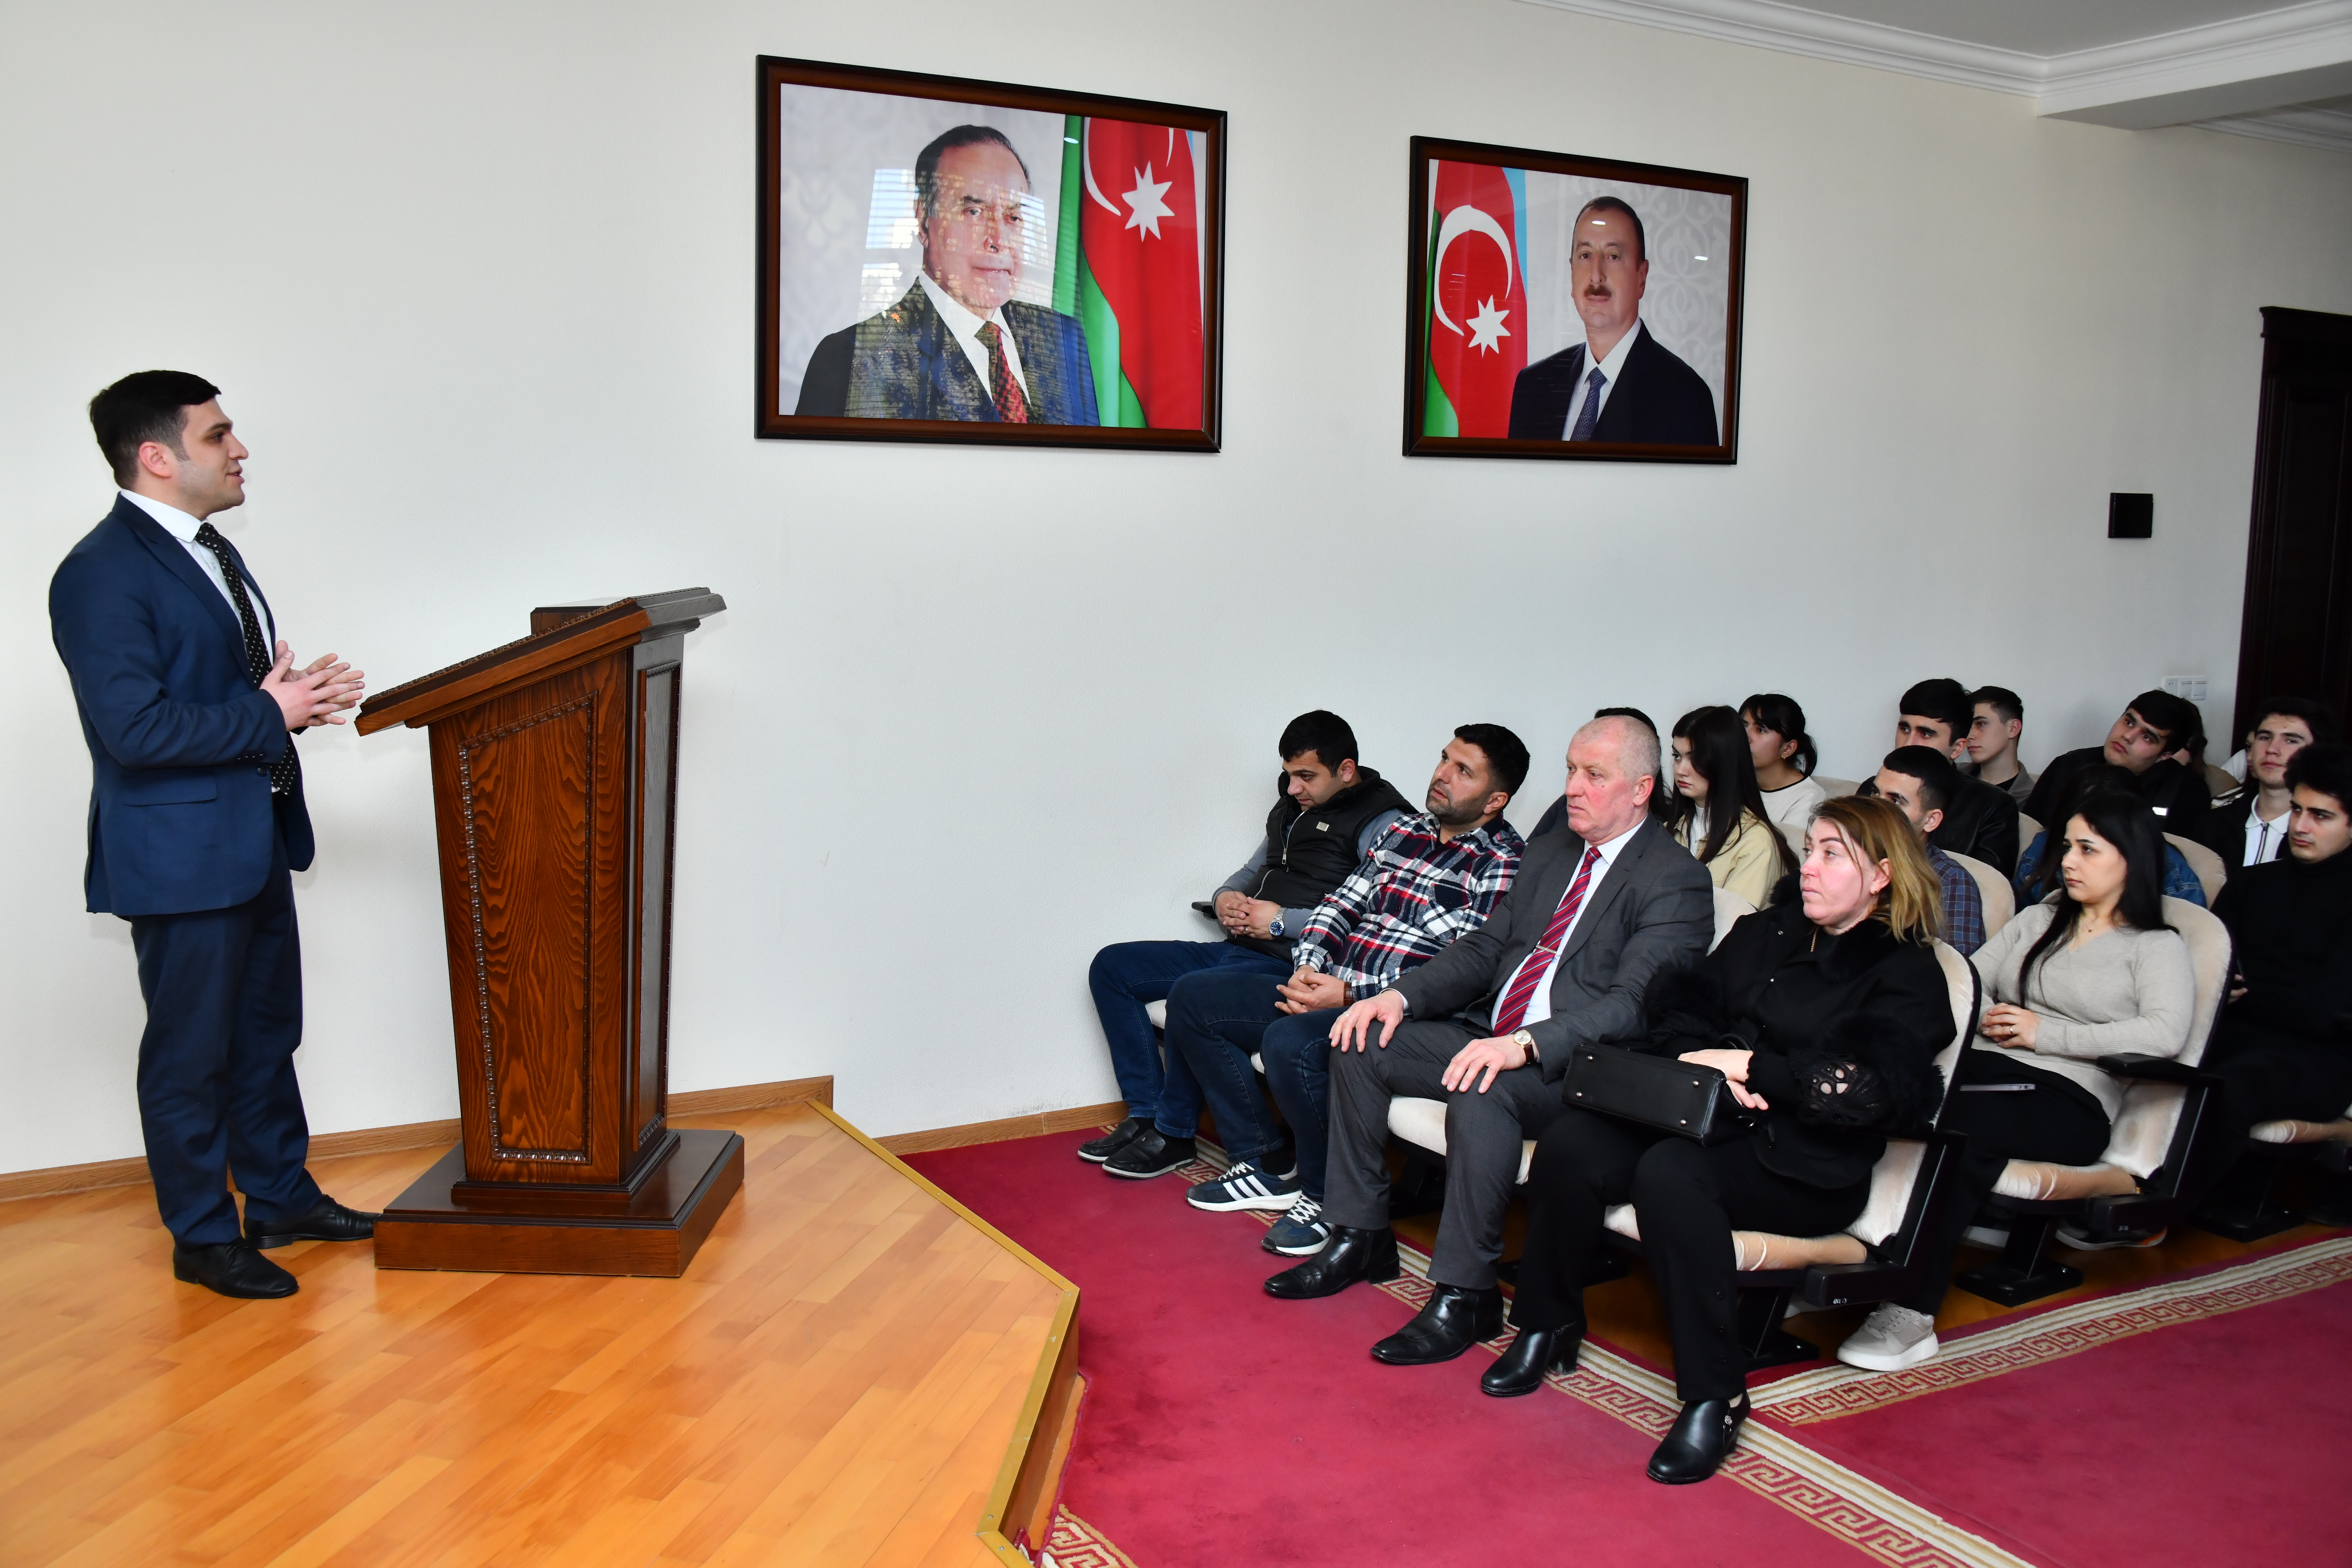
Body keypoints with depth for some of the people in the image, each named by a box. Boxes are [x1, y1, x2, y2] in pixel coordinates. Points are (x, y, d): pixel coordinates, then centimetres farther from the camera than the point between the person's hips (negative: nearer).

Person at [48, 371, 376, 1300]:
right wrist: (269, 714, -19)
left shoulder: (207, 553, 12)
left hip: (253, 841, 9)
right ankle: (203, 1238, 19)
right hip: (180, 857, -9)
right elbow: (136, 727, -25)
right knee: (190, 1054, 5)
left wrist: (301, 695, 1)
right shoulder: (102, 575, -18)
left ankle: (280, 1198, 34)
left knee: (266, 1033, 19)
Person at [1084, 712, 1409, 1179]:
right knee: (1112, 966, 5)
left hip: (1293, 965, -10)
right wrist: (1225, 898, 5)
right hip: (1240, 948, 10)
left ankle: (1173, 1135, -12)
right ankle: (1146, 1113, 2)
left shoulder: (1381, 821, -10)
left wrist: (1282, 921, -18)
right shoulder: (1293, 807, 18)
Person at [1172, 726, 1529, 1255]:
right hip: (1331, 987, 9)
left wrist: (1349, 993, -20)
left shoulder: (1502, 865, -8)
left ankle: (1326, 1197, -10)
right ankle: (1261, 1166, 6)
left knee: (1290, 1043, -35)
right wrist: (1309, 967, -5)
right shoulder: (1403, 831, 16)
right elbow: (1341, 904, 17)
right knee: (1193, 1000, 2)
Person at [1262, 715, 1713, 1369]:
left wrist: (1525, 1044, -35)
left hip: (1575, 1063, -8)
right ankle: (1361, 1237, 6)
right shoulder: (1548, 853, 16)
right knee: (1362, 1043, -3)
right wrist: (1402, 995, -3)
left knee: (1483, 1093, -36)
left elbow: (1632, 1004, -21)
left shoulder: (1676, 881, -10)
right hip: (1490, 1035, 9)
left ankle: (1464, 1295, -22)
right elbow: (1484, 948, 15)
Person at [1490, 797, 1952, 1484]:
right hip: (1703, 1119, 6)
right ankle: (1548, 1328, -1)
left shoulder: (1906, 975, 1)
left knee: (1670, 1171, -36)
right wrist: (1704, 1061, -6)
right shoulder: (1764, 932, 20)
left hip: (1805, 1166, -6)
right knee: (1569, 1141, -21)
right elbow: (1677, 1002, 15)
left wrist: (1748, 1065, -13)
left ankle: (1714, 1396, -25)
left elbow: (1867, 1088, -15)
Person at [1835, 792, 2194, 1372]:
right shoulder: (2036, 921, 29)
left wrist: (2045, 1033, -9)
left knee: (1960, 1124, -37)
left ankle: (1913, 1310, -37)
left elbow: (2166, 1034, -7)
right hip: (1978, 1068, 4)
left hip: (2069, 1098, -4)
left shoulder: (2157, 948, 12)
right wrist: (1985, 1016, -5)